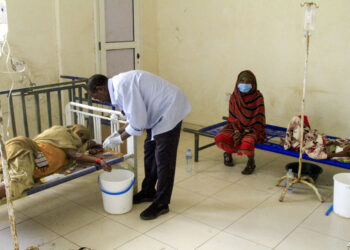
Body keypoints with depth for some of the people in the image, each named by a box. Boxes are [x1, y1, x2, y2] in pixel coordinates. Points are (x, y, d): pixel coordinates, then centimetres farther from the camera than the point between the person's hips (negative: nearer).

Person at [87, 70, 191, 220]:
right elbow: (136, 116, 16)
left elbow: (138, 122, -23)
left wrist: (119, 139, -9)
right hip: (159, 112, 11)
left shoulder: (122, 85, -24)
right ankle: (148, 192, 34)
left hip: (170, 110, -11)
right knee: (150, 152, 18)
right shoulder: (118, 84, 8)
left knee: (163, 159, -4)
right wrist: (118, 133, 10)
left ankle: (161, 204, 9)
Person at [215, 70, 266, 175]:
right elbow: (232, 117, 1)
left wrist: (246, 131, -20)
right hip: (237, 127, 3)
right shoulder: (234, 96, -2)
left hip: (252, 129, -3)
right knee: (220, 138, -23)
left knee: (247, 142, -36)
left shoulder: (258, 97, -11)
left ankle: (251, 162, -2)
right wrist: (236, 132, -15)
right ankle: (228, 153, 12)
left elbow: (258, 120, -10)